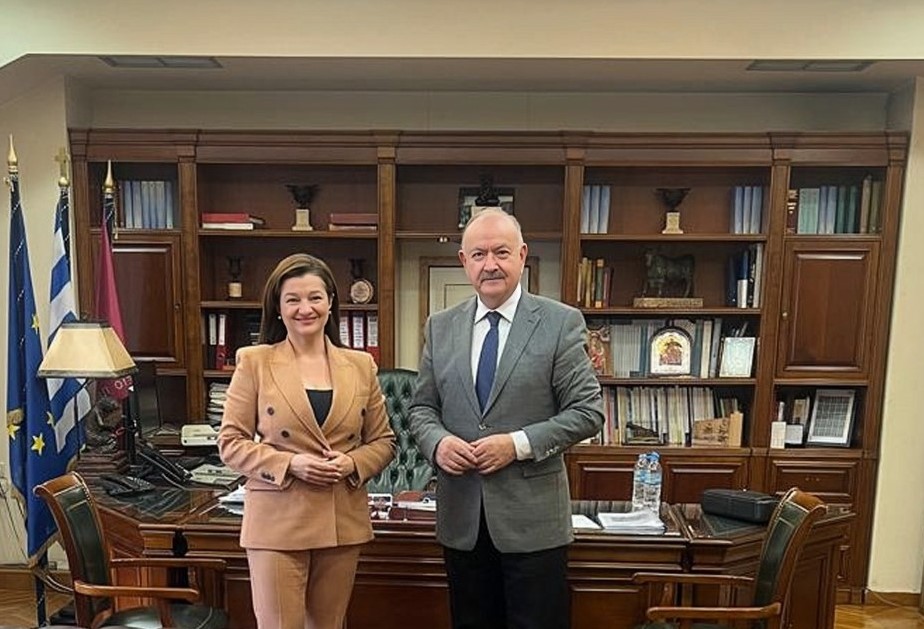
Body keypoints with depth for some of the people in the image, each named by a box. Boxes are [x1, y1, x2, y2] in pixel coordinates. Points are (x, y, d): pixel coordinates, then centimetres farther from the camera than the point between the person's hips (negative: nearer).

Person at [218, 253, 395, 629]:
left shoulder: (360, 365, 4)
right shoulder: (254, 362, -3)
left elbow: (383, 441, 8)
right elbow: (231, 443, -3)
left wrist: (352, 463, -12)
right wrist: (289, 464, -17)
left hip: (343, 522, 3)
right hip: (277, 521, -3)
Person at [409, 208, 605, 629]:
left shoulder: (561, 322, -6)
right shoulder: (440, 327, 5)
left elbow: (588, 411, -8)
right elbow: (422, 408, 10)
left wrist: (518, 444, -18)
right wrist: (437, 442, -12)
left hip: (533, 516, -3)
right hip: (461, 515, 4)